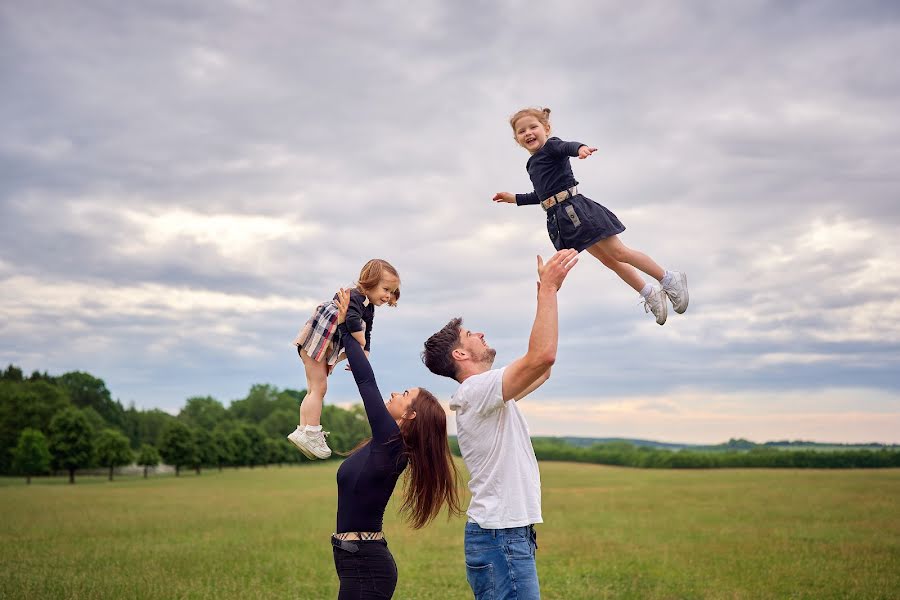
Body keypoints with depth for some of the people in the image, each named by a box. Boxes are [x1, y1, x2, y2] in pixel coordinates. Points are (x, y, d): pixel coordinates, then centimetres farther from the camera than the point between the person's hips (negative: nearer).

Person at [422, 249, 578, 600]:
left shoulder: (488, 394, 17)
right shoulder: (476, 390, -14)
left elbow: (541, 369, 24)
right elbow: (542, 355, -26)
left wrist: (548, 290, 20)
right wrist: (548, 286, -18)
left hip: (508, 534, 11)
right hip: (501, 536, -11)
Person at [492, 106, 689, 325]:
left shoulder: (552, 147, -5)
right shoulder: (533, 164, 20)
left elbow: (567, 146, -29)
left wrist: (580, 148, -51)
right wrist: (514, 198, 34)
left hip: (574, 208, -8)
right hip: (562, 218, 8)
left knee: (618, 252, -6)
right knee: (607, 260, 11)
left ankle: (670, 279, 5)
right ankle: (651, 294, 20)